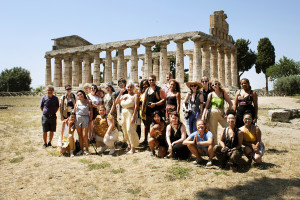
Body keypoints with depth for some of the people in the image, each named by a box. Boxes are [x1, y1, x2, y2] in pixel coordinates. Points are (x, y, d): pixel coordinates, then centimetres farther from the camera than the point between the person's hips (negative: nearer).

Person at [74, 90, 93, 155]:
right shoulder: (77, 101, 10)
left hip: (85, 118, -3)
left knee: (85, 135, -8)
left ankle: (87, 149, 6)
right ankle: (81, 149, 16)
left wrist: (90, 120, -4)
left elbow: (91, 111, 1)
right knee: (80, 135, 6)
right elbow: (74, 111, 15)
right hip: (78, 118, 3)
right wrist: (76, 105, 2)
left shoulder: (88, 102, 1)